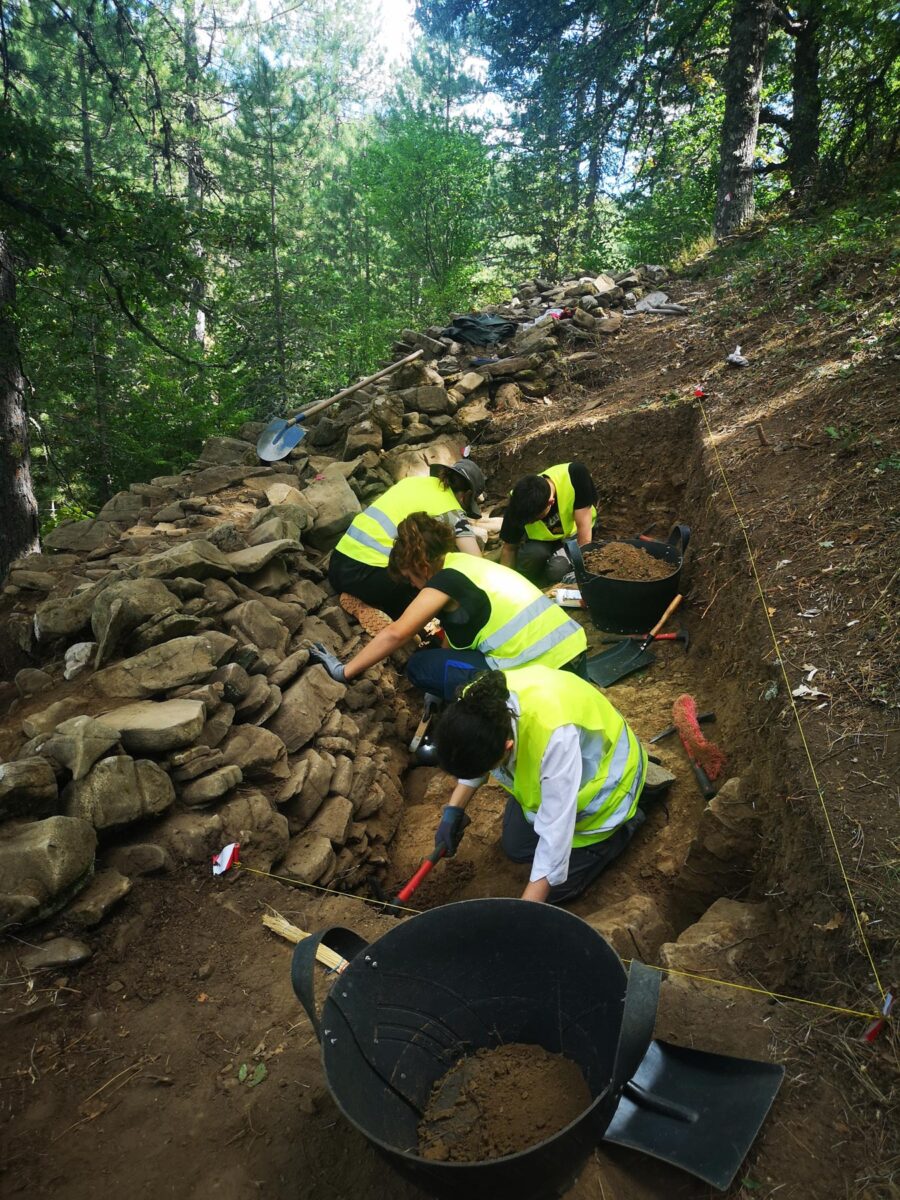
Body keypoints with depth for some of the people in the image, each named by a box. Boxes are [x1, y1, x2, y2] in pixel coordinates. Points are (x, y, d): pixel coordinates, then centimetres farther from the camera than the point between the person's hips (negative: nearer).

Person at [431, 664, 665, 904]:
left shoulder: (556, 735, -48)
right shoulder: (477, 702, -28)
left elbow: (555, 832, -39)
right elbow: (472, 760, -3)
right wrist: (453, 811, -13)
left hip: (600, 778, -6)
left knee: (556, 887, 1)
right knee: (515, 846, 13)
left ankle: (629, 817, 15)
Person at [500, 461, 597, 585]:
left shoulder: (575, 475, -35)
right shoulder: (519, 505, -28)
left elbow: (584, 528, -28)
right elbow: (509, 548, -13)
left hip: (573, 533, -1)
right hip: (542, 539, 2)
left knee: (557, 570, -32)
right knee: (533, 552, -34)